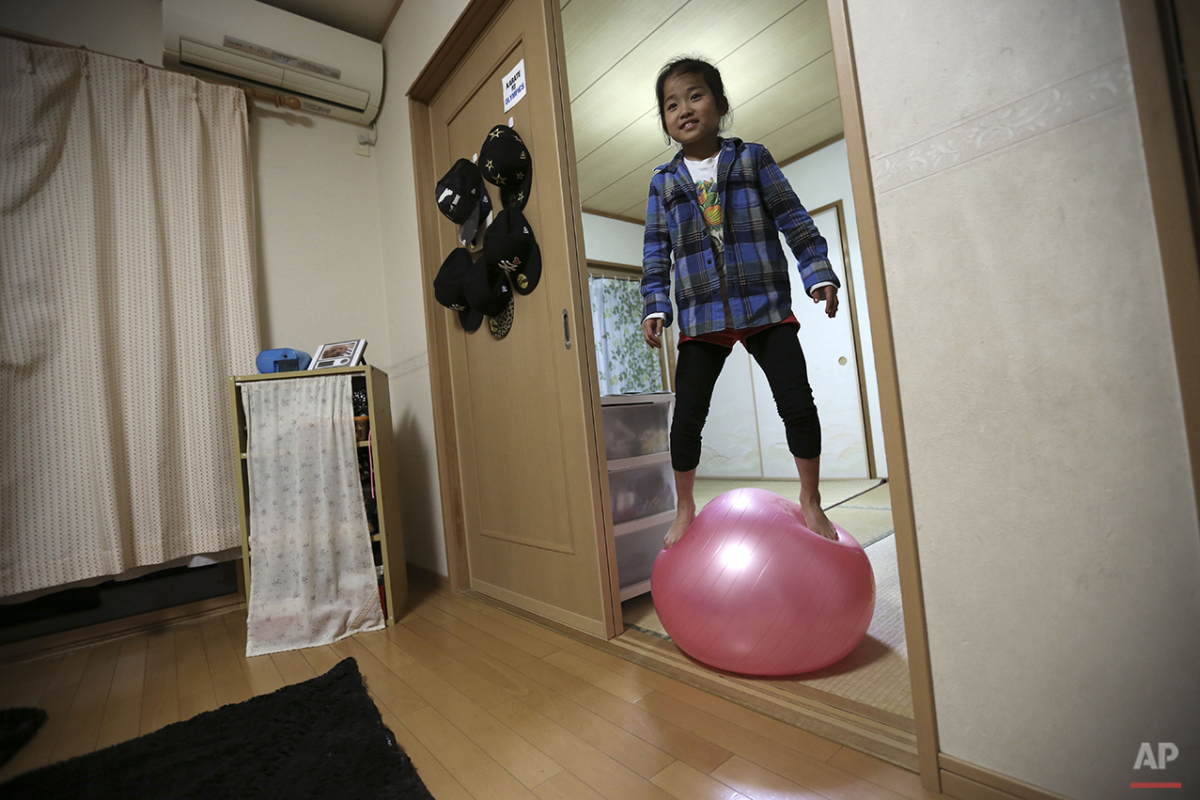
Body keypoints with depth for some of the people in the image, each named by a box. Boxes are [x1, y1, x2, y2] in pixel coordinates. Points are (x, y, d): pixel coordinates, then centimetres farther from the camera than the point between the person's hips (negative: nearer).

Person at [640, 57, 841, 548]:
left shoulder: (753, 159, 8)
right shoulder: (663, 182, 11)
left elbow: (794, 222, 6)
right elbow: (656, 253, 9)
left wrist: (819, 272, -3)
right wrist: (655, 306, -2)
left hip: (766, 308, 0)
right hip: (701, 318, 1)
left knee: (797, 404, -5)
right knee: (687, 415, -1)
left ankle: (810, 501, 18)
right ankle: (685, 510, 20)